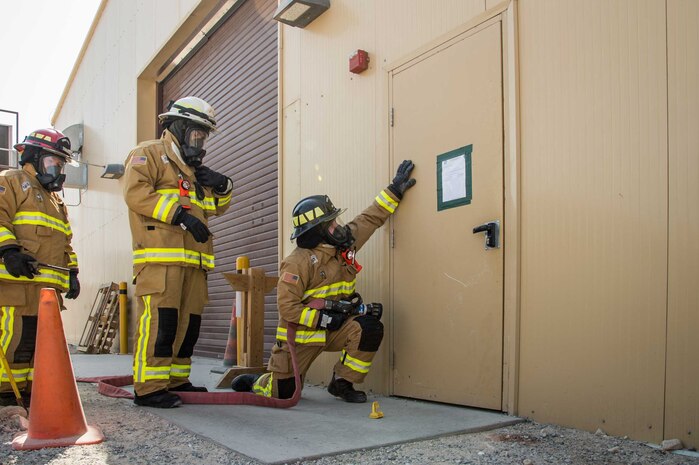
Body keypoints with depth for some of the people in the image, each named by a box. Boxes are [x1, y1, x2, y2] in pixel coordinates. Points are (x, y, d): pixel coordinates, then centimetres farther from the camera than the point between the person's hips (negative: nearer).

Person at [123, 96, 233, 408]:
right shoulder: (150, 154, 4)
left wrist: (223, 186, 8)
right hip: (160, 256, -8)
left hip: (192, 259, 8)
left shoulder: (194, 168, 28)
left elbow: (218, 207, 31)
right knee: (159, 318, -12)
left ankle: (176, 381, 17)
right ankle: (148, 388, -7)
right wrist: (180, 215, -19)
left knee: (188, 322, 8)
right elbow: (135, 192, -14)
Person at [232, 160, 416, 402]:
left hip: (332, 327, 6)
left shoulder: (344, 244, -2)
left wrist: (395, 190, 3)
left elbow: (371, 218, 6)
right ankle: (257, 382, 36)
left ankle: (342, 382, -3)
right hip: (301, 333, -5)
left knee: (370, 328, -21)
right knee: (283, 393, 0)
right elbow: (287, 308, -24)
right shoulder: (298, 262, -22)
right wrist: (323, 318, -27)